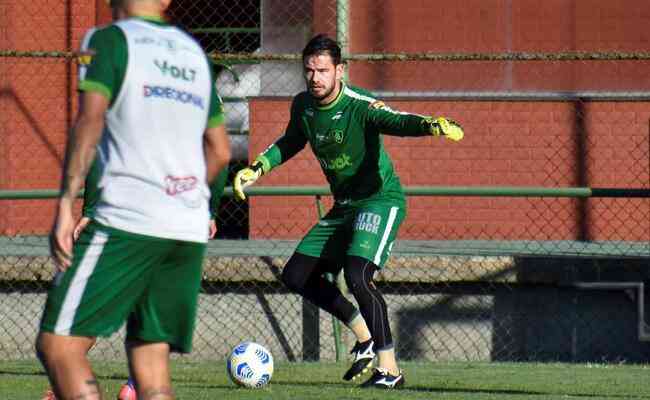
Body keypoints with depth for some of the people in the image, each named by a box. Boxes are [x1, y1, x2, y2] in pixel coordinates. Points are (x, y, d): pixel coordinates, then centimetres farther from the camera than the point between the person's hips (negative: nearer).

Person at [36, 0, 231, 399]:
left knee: (59, 344, -6)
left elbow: (90, 121, -14)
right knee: (151, 364, 7)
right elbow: (220, 152, 23)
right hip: (191, 231, 6)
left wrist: (66, 205, -16)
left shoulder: (111, 40, 1)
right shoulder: (195, 53, 20)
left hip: (128, 220, -6)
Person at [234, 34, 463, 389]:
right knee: (295, 275, 8)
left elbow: (396, 122, -40)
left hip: (380, 200, -9)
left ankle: (389, 369, -19)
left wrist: (431, 125, -60)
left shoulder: (359, 106, -21)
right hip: (343, 206, 9)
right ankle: (365, 337, 20)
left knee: (357, 275, -27)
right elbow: (291, 143, 23)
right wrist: (257, 168, 15)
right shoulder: (303, 106, 1)